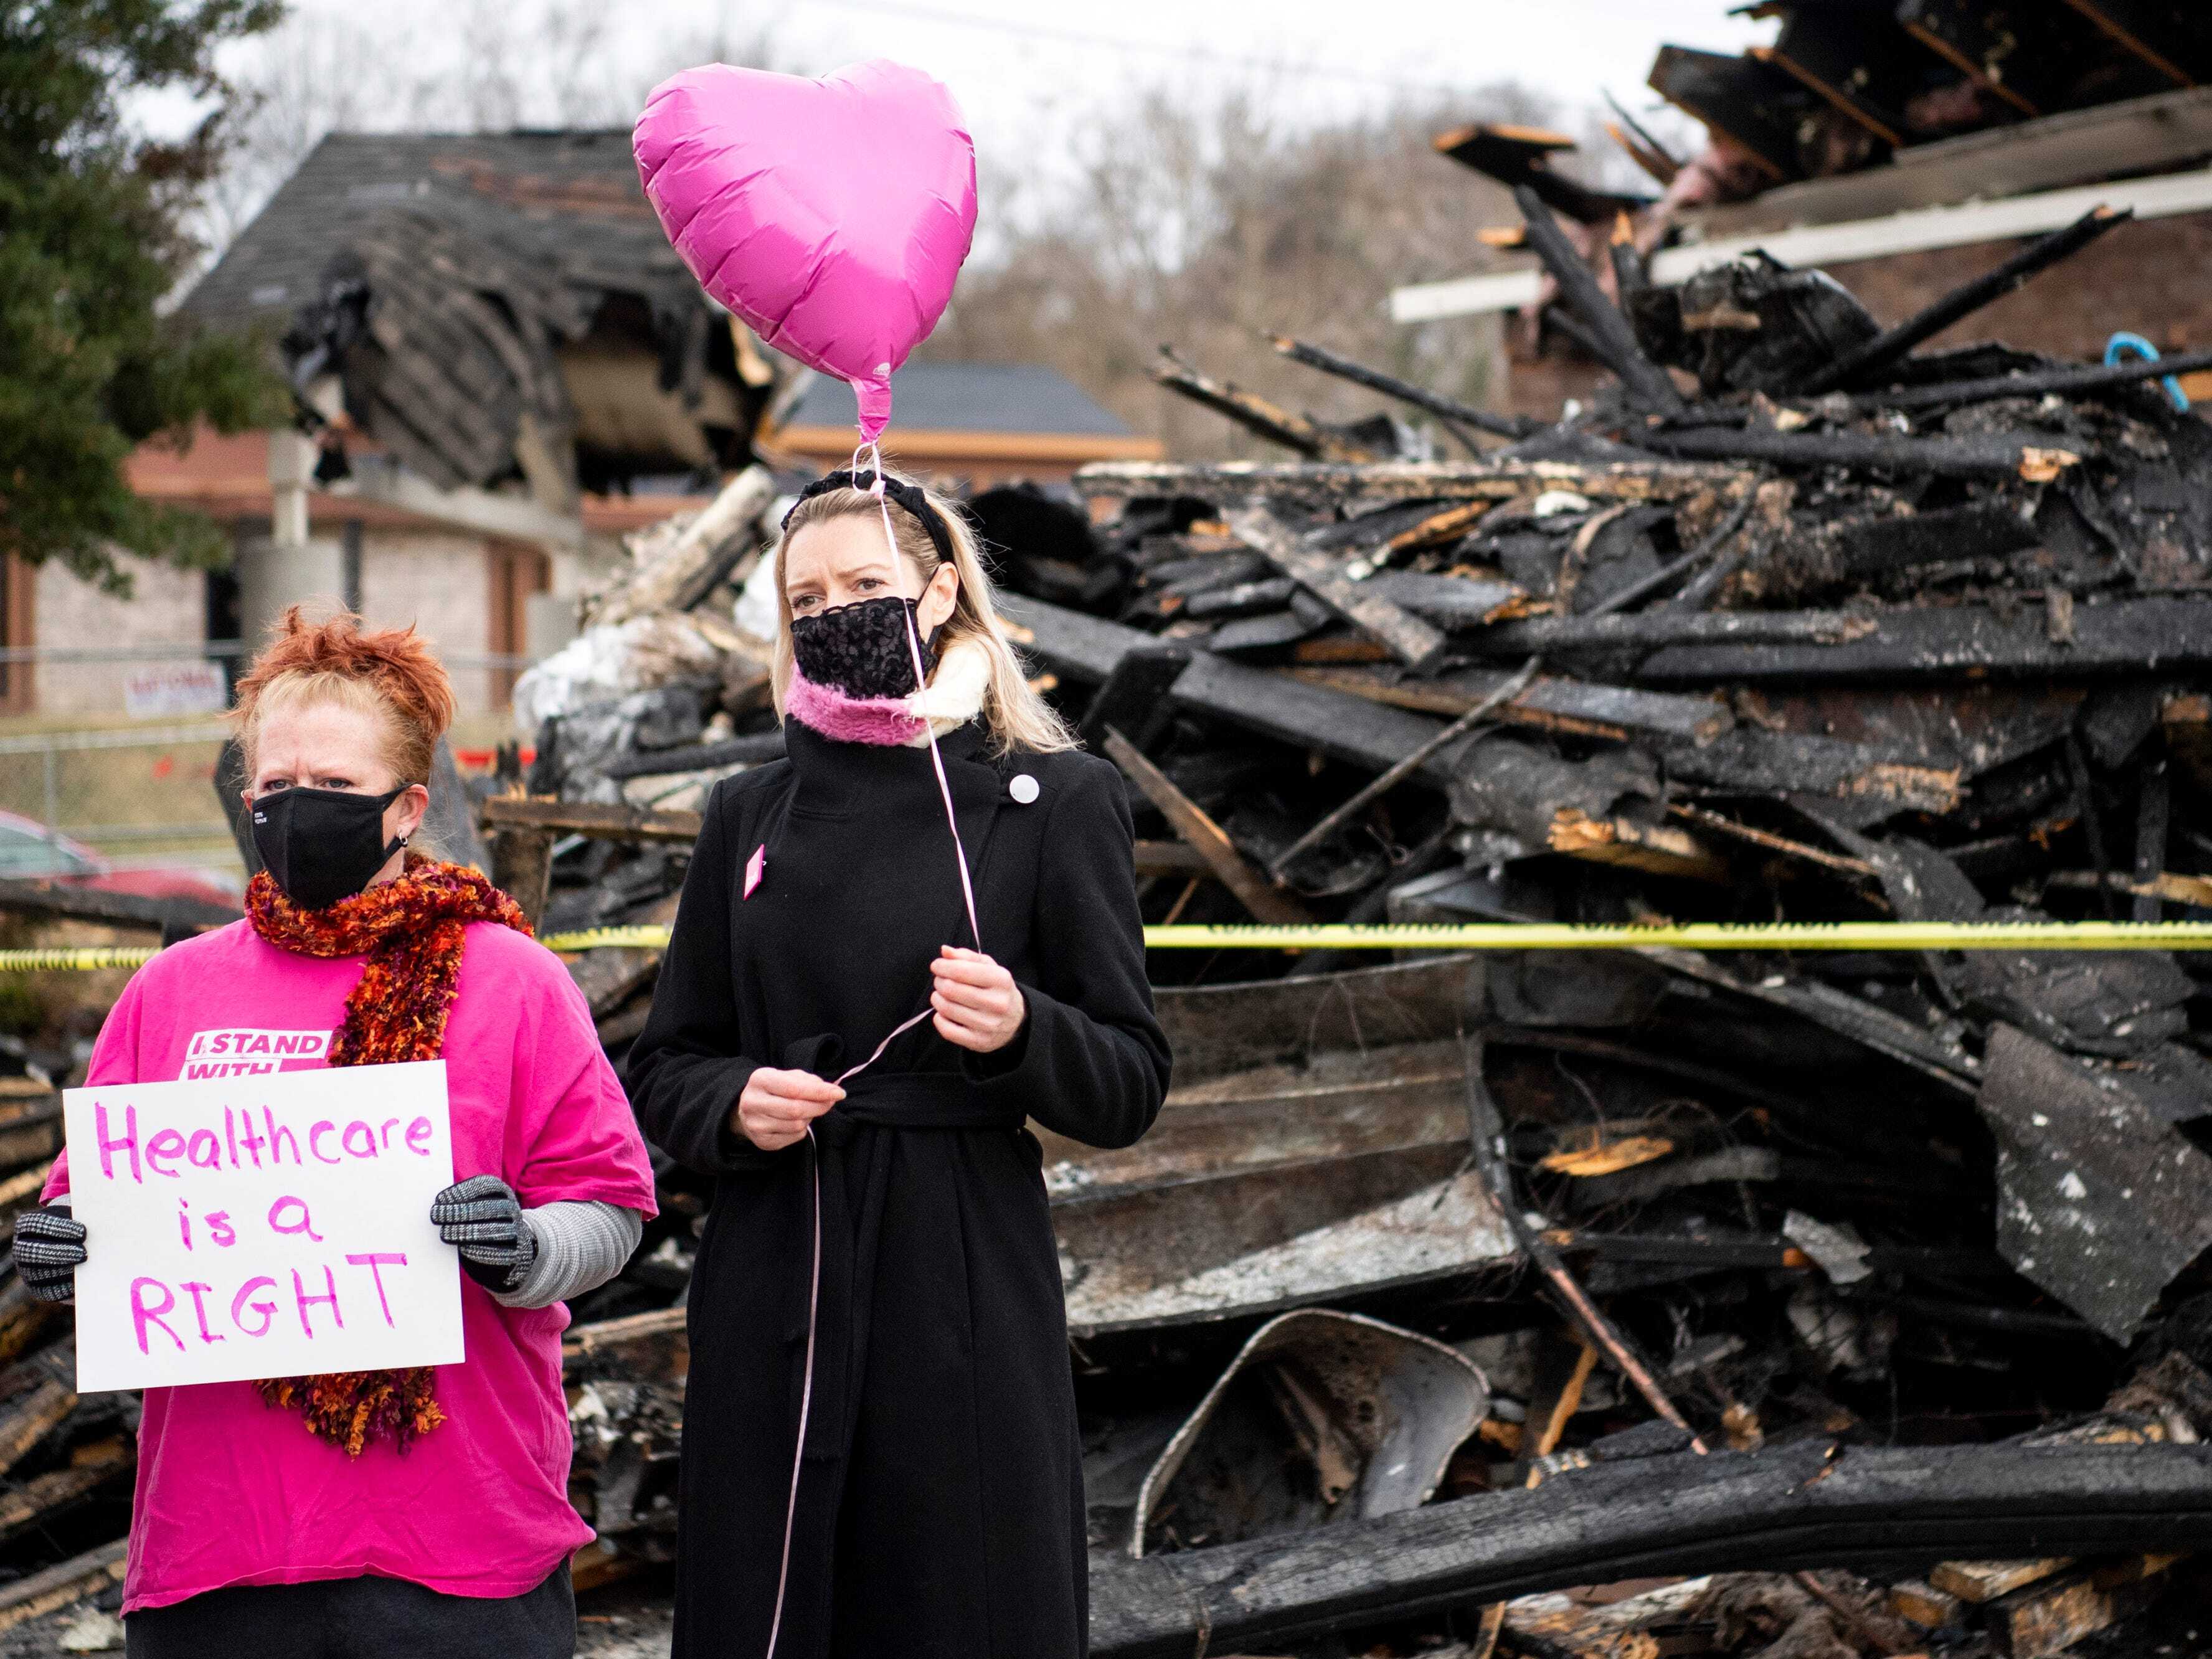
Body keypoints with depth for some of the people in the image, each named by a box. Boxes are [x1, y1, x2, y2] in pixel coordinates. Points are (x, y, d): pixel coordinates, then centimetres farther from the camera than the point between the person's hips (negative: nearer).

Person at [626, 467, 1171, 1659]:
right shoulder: (749, 816, 12)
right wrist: (735, 1106, -6)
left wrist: (1021, 1034, -18)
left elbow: (1130, 1089, 2)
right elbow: (661, 1071, 15)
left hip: (967, 1296, -3)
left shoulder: (1056, 802, 3)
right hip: (772, 1303, 3)